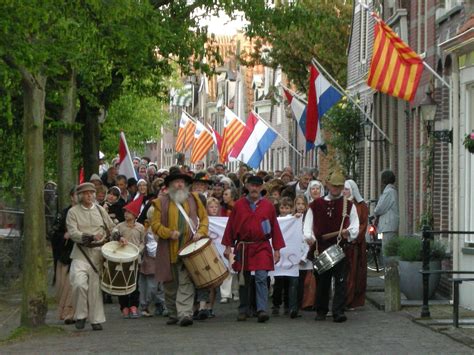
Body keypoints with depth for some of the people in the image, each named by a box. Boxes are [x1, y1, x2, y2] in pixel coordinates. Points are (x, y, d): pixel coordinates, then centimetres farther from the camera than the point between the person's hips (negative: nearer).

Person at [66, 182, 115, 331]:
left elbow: (111, 228, 22)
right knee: (79, 284, -19)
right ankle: (80, 315, -2)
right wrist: (90, 237, -22)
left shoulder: (100, 210, 13)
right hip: (81, 253, -3)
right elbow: (73, 232, -10)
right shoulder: (73, 212, 2)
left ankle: (96, 319, 11)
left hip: (98, 253, 3)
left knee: (95, 286, 3)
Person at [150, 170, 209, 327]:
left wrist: (201, 232, -2)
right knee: (170, 284, 9)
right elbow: (155, 224, 1)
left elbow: (204, 217, 16)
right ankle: (173, 314, 22)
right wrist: (169, 233, -14)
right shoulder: (162, 202, 4)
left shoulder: (193, 199, 11)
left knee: (186, 282, -11)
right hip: (169, 250, 0)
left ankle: (185, 313, -16)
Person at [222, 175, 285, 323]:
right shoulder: (239, 205, 4)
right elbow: (231, 226, 7)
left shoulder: (268, 206, 2)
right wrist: (228, 246, 3)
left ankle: (262, 310, -16)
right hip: (243, 248, 2)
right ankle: (243, 310, 20)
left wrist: (277, 249, 2)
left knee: (261, 278, -14)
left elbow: (275, 228, 5)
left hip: (262, 247, -1)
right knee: (243, 280, 9)